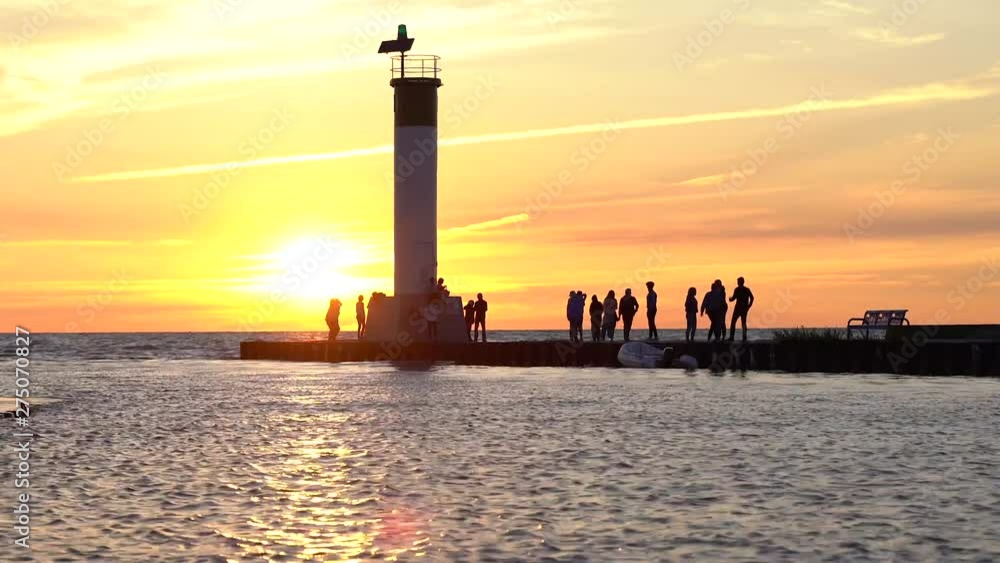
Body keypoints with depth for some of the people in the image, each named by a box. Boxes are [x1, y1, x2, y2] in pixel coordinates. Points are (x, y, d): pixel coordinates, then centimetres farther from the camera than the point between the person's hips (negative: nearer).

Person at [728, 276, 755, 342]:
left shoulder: (737, 289, -7)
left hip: (738, 308, -5)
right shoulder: (747, 290, 8)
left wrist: (730, 299, 9)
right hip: (745, 308, 5)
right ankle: (744, 337, 3)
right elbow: (752, 298, 1)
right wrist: (749, 306, 7)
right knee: (744, 322, 11)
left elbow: (733, 298, -13)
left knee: (733, 322, 2)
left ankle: (732, 337, -5)